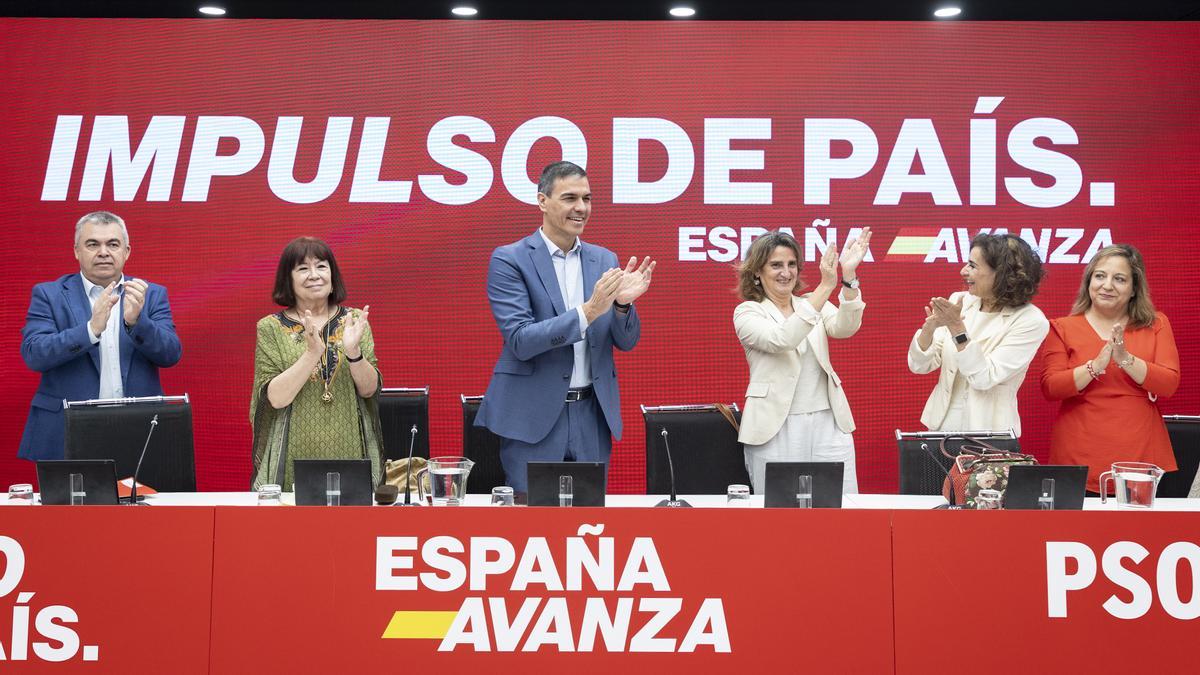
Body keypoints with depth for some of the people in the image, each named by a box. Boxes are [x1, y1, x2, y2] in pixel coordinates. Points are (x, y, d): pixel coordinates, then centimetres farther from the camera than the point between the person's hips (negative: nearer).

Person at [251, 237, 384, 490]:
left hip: (350, 455, 2)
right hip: (294, 458, -2)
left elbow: (369, 389, -1)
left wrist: (353, 352, -20)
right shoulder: (270, 327, 0)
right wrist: (313, 352, -22)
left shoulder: (355, 321, 5)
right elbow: (276, 398, -11)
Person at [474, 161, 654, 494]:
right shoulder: (509, 260, -6)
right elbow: (519, 341, -16)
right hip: (534, 416, -4)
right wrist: (588, 311, -25)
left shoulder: (604, 260, 8)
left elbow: (626, 342, 7)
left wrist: (623, 303, -15)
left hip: (593, 415, 4)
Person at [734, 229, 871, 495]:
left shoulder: (811, 303, 11)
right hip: (776, 429, -3)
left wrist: (849, 275, -25)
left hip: (829, 423, 3)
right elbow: (781, 340, -20)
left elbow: (845, 328, -9)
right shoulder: (747, 313, 0)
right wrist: (825, 287, -25)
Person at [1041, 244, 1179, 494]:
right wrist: (1096, 365, -18)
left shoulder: (1156, 325, 9)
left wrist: (1126, 359, -15)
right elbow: (1050, 388, -5)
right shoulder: (1063, 329, 6)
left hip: (1141, 454, 1)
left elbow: (1169, 385, -1)